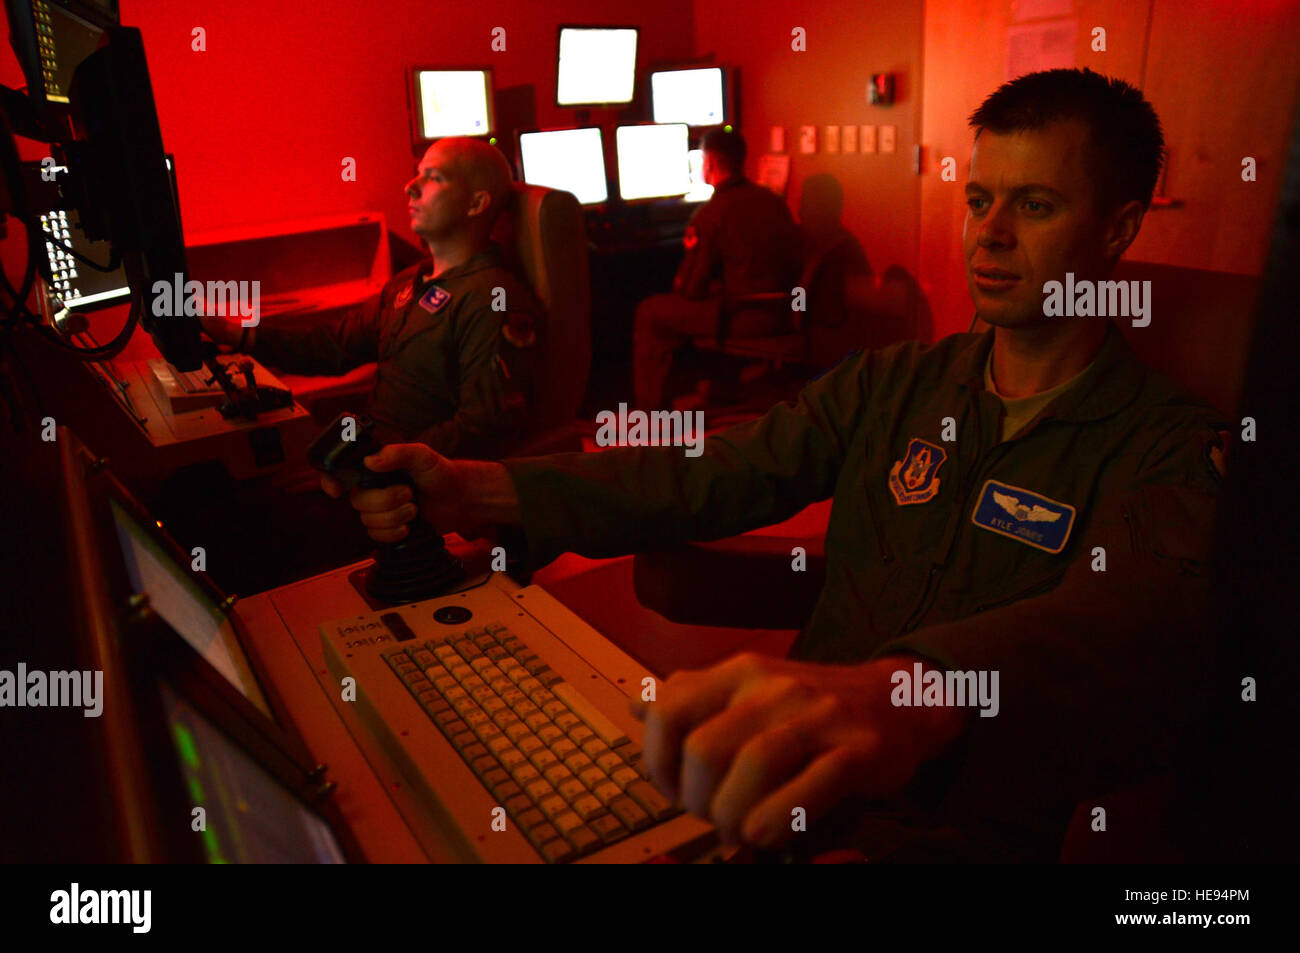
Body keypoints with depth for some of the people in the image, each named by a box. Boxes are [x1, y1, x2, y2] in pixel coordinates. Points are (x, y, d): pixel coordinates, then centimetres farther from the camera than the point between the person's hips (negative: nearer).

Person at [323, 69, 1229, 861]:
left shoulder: (1171, 447, -7)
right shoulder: (892, 384, 8)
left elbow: (1142, 618, -29)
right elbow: (710, 476, 0)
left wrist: (904, 695, -51)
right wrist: (479, 492, -11)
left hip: (960, 832, -3)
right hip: (786, 777, 4)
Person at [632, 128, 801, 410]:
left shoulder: (710, 214, -14)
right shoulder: (773, 199, 8)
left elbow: (689, 289, -9)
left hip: (747, 318, -8)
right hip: (782, 311, 8)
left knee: (649, 312, 5)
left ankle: (649, 411, 9)